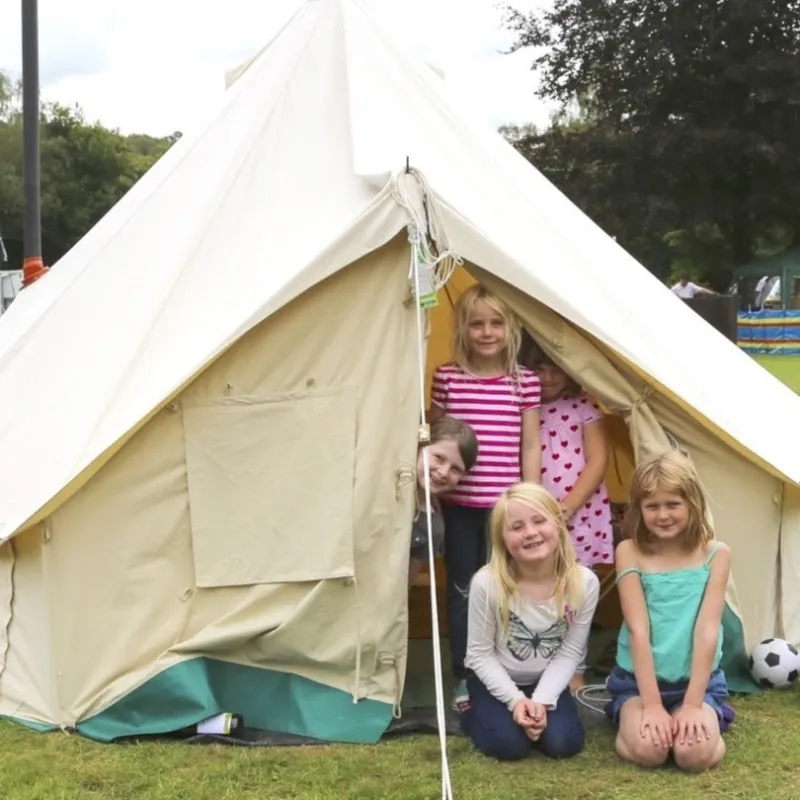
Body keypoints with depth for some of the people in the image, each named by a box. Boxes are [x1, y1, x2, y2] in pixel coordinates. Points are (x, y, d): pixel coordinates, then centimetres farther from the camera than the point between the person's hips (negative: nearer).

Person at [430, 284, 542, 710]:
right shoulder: (447, 378, -1)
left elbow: (530, 447, 2)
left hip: (505, 505, 0)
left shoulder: (525, 381, -1)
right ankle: (464, 678, 19)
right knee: (462, 590, 9)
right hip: (458, 503, 1)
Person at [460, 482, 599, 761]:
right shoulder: (487, 583, -27)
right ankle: (471, 712, 13)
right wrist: (515, 700, -22)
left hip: (545, 680, 2)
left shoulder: (584, 582, -21)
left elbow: (569, 653, -11)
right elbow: (480, 654, -15)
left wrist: (542, 700, -21)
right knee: (510, 745, -20)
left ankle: (535, 712, 17)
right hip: (495, 680, -2)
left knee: (564, 743, -15)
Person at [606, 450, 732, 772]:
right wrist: (652, 703, -19)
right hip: (638, 680, 0)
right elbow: (638, 629, -13)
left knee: (695, 753, -26)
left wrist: (692, 704, -17)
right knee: (647, 749, -26)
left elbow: (707, 630, -11)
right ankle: (629, 718, 9)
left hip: (698, 682, 0)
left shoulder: (716, 554, -5)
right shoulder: (629, 552, -7)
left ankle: (705, 719, 8)